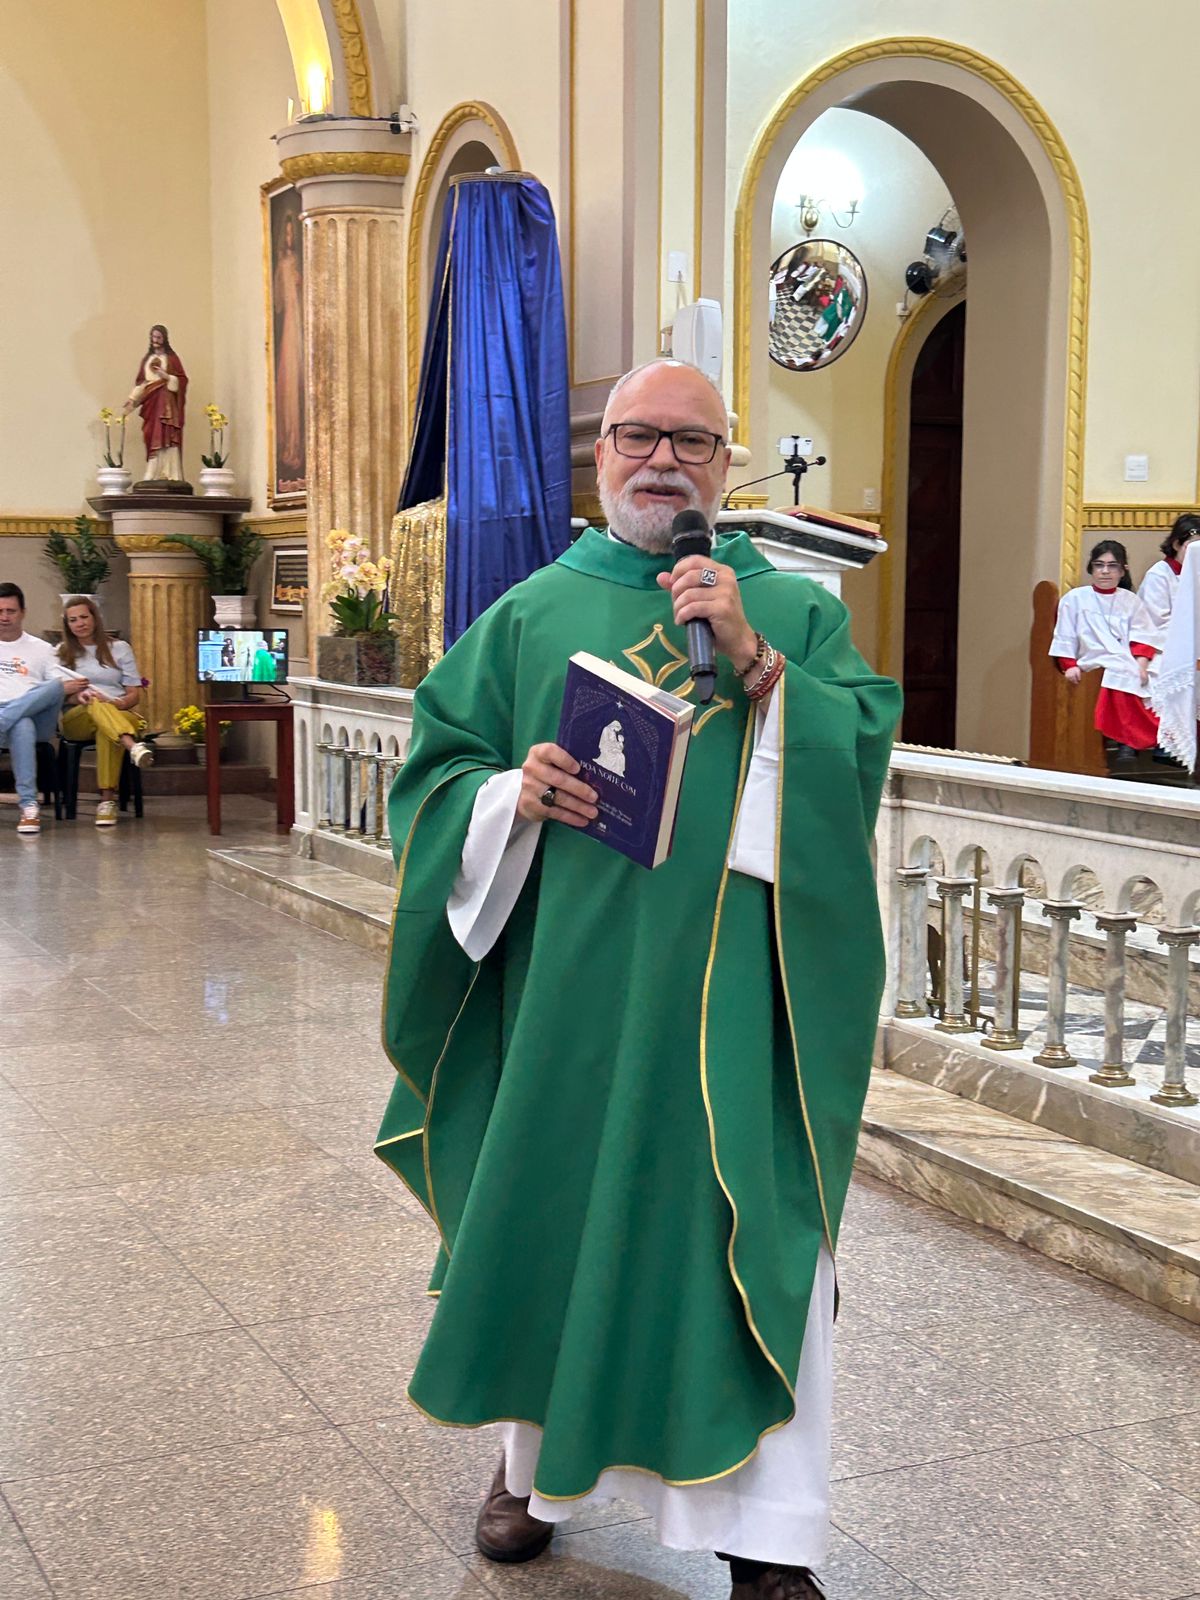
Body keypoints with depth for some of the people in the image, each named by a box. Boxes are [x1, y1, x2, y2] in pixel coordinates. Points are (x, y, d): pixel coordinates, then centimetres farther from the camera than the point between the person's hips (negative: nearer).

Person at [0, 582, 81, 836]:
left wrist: (71, 688, -13)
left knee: (55, 686, -35)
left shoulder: (41, 649, 24)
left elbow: (58, 688, 12)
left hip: (36, 716, 1)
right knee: (22, 726, -41)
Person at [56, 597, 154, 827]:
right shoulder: (62, 652, 19)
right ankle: (134, 747, -66)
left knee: (105, 729, -39)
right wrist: (76, 697, -15)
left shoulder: (119, 648, 16)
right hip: (75, 719, 0)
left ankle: (108, 800, -47)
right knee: (96, 706, -38)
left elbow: (135, 693, 10)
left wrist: (116, 703, -13)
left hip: (118, 713, 0)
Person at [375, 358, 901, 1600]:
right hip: (564, 986, 1)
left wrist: (754, 659, -18)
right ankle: (535, 1453, 34)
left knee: (745, 1233, -1)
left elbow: (860, 755, -6)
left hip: (731, 995, -1)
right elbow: (437, 762, 8)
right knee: (550, 1207, 11)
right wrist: (511, 794, -12)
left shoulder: (794, 610, 7)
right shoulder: (532, 613, 9)